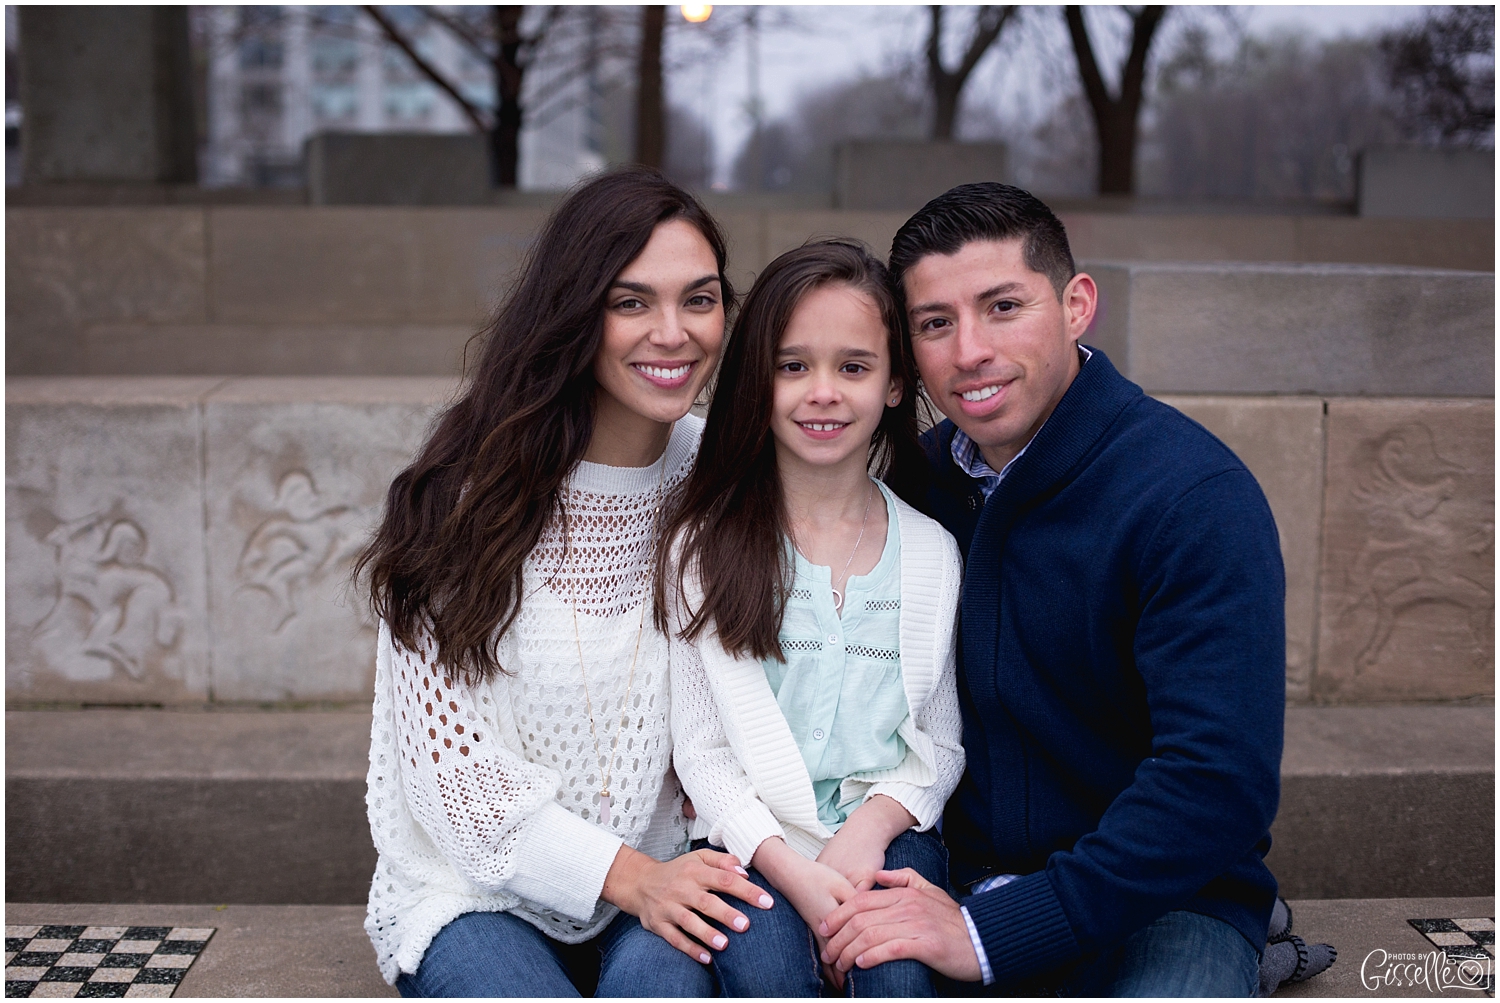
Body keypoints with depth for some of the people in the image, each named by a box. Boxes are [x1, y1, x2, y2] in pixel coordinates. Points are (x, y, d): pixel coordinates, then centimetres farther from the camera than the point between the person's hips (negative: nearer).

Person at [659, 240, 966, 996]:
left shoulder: (931, 552, 8)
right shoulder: (704, 546, 2)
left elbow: (940, 741, 10)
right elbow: (700, 749, -1)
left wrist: (870, 829, -10)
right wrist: (792, 870, -14)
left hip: (887, 828, 1)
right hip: (753, 838, -1)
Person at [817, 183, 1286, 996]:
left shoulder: (1195, 497, -15)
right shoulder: (921, 478, 4)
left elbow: (1219, 785, -23)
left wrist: (991, 931, -25)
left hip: (1162, 903, -3)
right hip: (964, 881, 4)